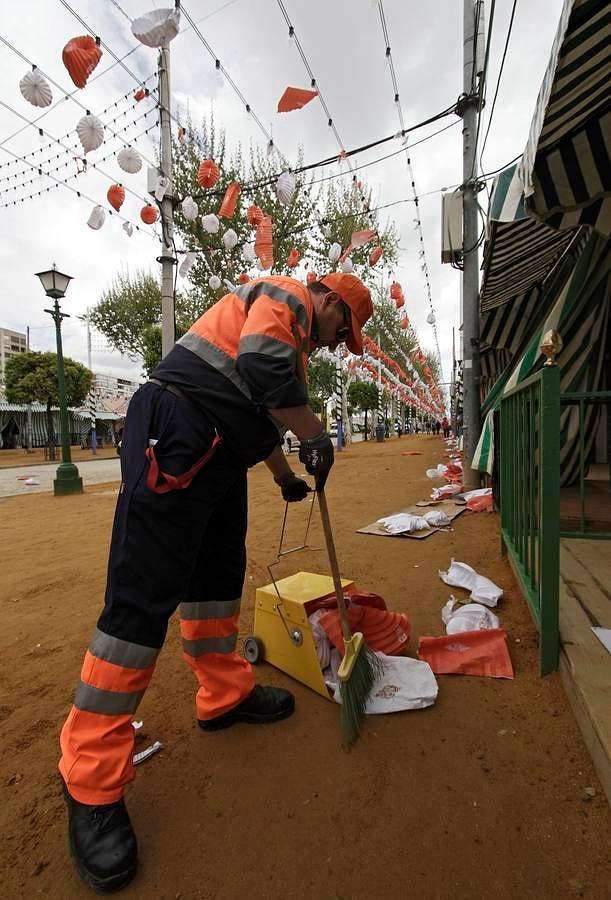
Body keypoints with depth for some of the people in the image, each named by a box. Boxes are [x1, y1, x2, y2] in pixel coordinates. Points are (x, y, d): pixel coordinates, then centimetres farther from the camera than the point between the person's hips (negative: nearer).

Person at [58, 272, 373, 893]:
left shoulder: (293, 340, 30)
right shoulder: (285, 296, 2)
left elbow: (256, 408, 33)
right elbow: (260, 364, -20)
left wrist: (284, 475, 37)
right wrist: (314, 434, -11)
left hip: (218, 452, 11)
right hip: (175, 434, -11)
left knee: (219, 575, 13)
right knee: (143, 595, -9)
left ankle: (224, 695, 29)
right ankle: (91, 780, 3)